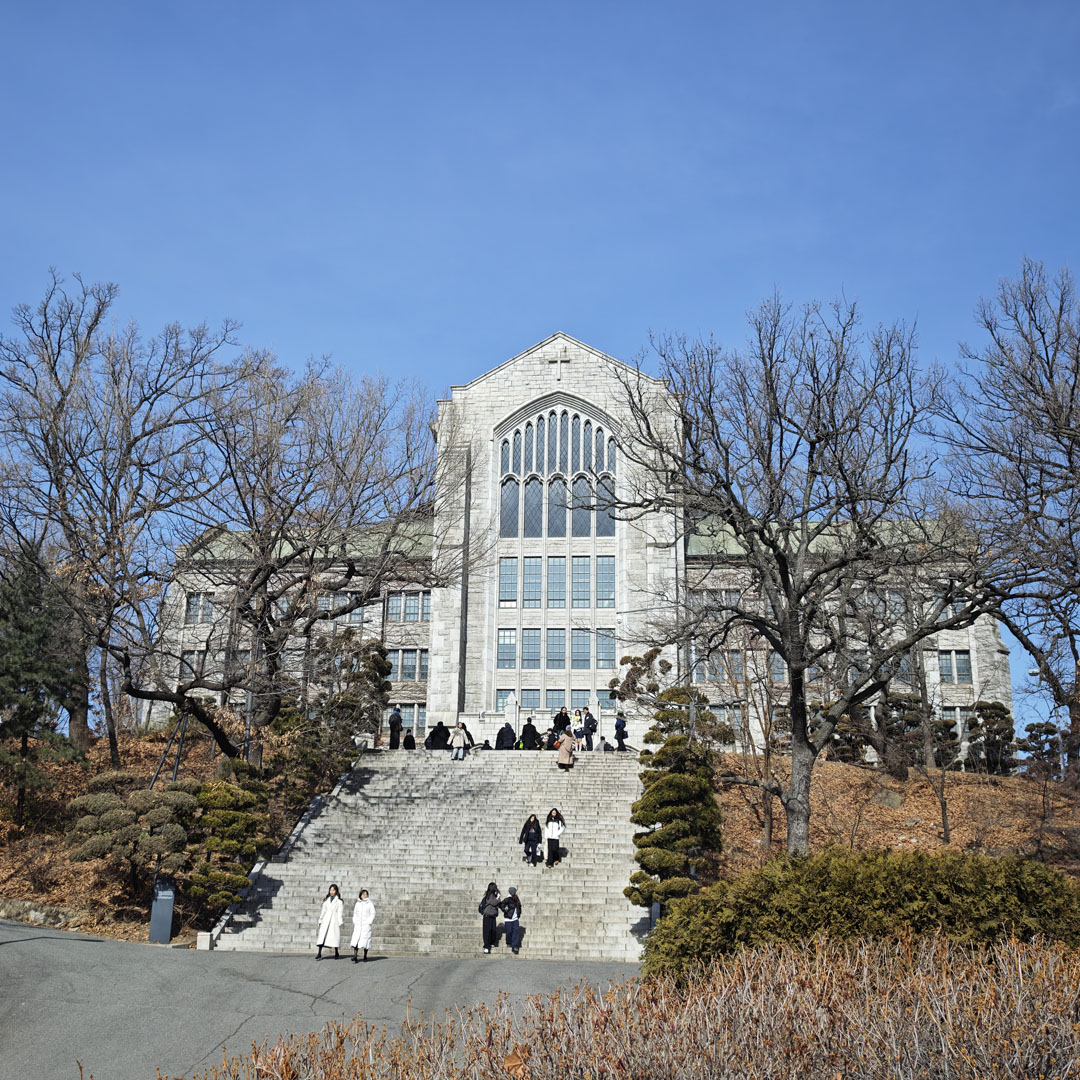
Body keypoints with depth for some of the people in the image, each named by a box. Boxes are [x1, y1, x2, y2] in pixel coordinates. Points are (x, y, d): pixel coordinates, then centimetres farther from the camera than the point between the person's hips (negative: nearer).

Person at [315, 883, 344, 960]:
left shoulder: (339, 901, 3)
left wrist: (340, 922, -8)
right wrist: (320, 920, 15)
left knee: (334, 936, -1)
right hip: (326, 919, 3)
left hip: (334, 920, -3)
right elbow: (323, 911, 18)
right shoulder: (326, 900, 15)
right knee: (322, 935, -9)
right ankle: (319, 954, -14)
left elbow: (340, 912, -1)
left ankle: (336, 953, 17)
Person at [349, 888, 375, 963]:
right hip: (358, 925, 2)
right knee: (355, 941, -10)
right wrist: (354, 922, 5)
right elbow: (355, 914, 16)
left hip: (366, 925, -2)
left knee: (365, 941, 0)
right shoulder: (357, 904, 10)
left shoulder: (370, 904, 0)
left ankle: (365, 956, 14)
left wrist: (369, 923, -8)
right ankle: (355, 957, -14)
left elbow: (372, 914, 0)